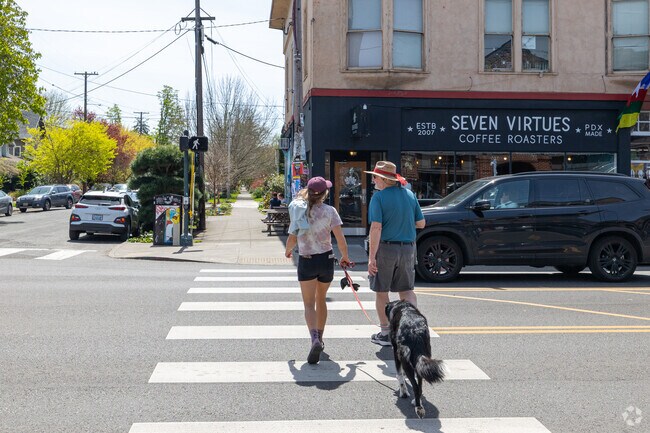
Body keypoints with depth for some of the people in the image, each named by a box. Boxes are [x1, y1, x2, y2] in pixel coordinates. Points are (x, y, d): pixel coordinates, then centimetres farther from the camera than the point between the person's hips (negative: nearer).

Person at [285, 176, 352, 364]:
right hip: (326, 260, 1)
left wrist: (288, 251, 19)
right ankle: (319, 339, 30)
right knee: (321, 300, 20)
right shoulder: (329, 211, -7)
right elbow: (340, 239, -12)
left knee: (309, 304, -2)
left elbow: (292, 238, -2)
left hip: (306, 261, -1)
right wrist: (345, 257, 5)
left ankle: (315, 339, -25)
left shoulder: (298, 209, -4)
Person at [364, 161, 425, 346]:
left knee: (381, 291, 10)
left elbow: (376, 228, -19)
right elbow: (421, 223, 10)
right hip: (408, 248, 5)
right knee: (406, 290, 16)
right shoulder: (409, 194, 6)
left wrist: (371, 257, -20)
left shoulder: (378, 197, -11)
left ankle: (385, 333, 16)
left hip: (385, 248, -5)